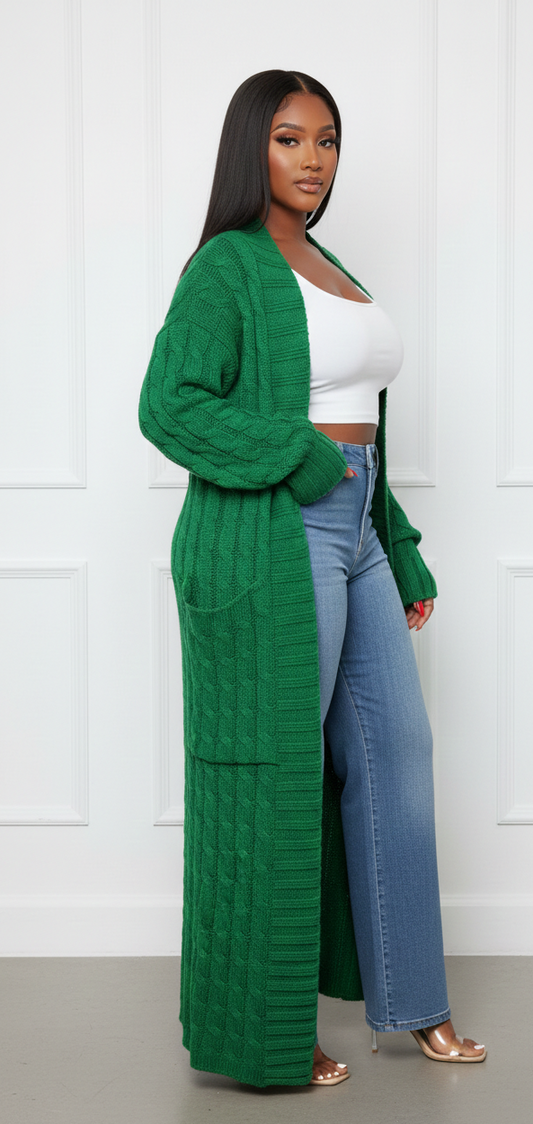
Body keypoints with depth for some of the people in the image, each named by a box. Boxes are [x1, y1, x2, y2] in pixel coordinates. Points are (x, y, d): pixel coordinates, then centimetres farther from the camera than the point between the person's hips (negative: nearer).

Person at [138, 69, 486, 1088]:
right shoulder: (229, 265, -7)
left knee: (394, 753, 12)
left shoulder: (325, 271, 19)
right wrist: (301, 462, -17)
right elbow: (169, 406, -16)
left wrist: (403, 560, 18)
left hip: (354, 536, 9)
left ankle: (408, 999, 26)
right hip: (272, 541, -9)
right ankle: (256, 1035, 11)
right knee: (274, 776, -2)